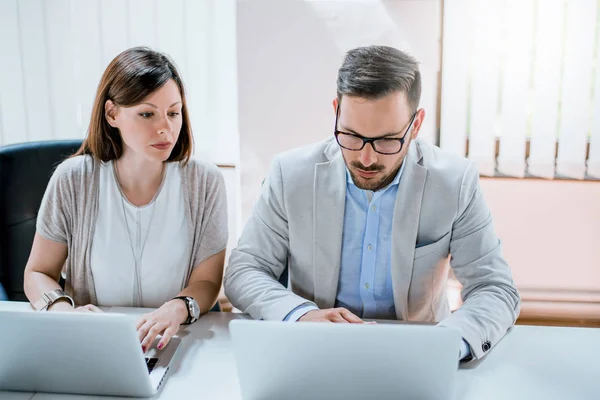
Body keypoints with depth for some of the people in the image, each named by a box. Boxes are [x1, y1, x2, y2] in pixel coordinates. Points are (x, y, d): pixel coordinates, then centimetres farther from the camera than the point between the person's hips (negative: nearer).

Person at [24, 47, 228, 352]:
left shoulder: (204, 182, -3)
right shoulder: (73, 180, -2)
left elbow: (207, 281, 1)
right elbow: (38, 273, 7)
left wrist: (179, 308, -21)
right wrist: (63, 310, -15)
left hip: (176, 344, 0)